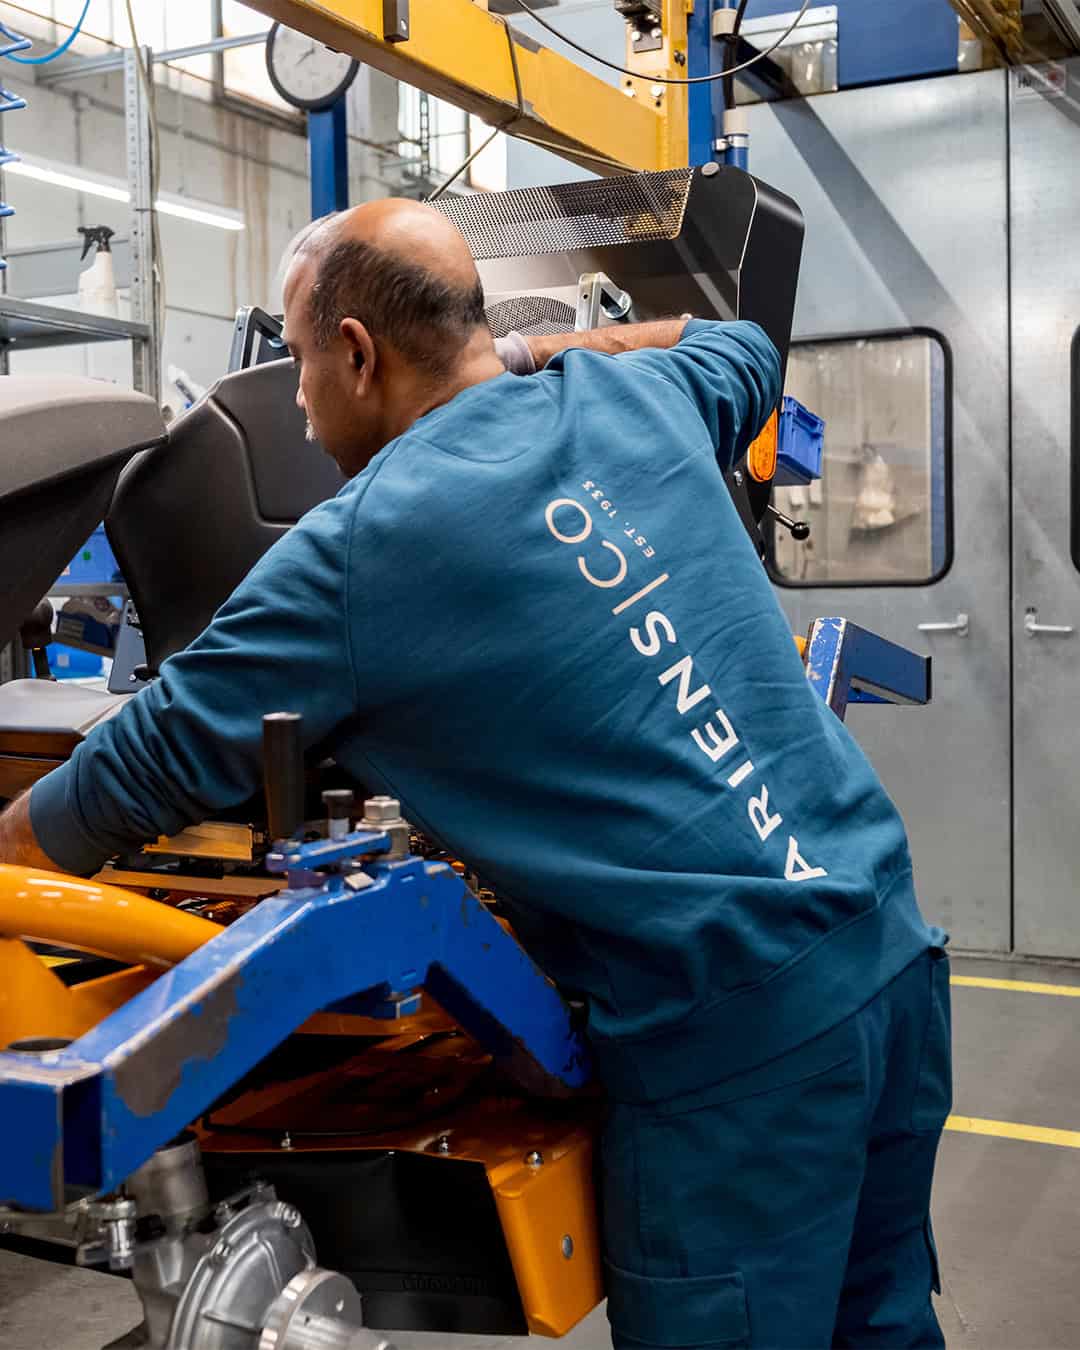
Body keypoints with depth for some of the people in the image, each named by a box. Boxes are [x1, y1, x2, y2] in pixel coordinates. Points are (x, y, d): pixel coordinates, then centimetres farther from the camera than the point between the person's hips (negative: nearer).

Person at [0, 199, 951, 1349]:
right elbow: (746, 349, 34)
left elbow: (135, 778, -2)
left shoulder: (351, 555, -10)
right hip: (892, 950, 8)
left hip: (735, 1037, -8)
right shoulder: (633, 395, 9)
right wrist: (526, 350, 29)